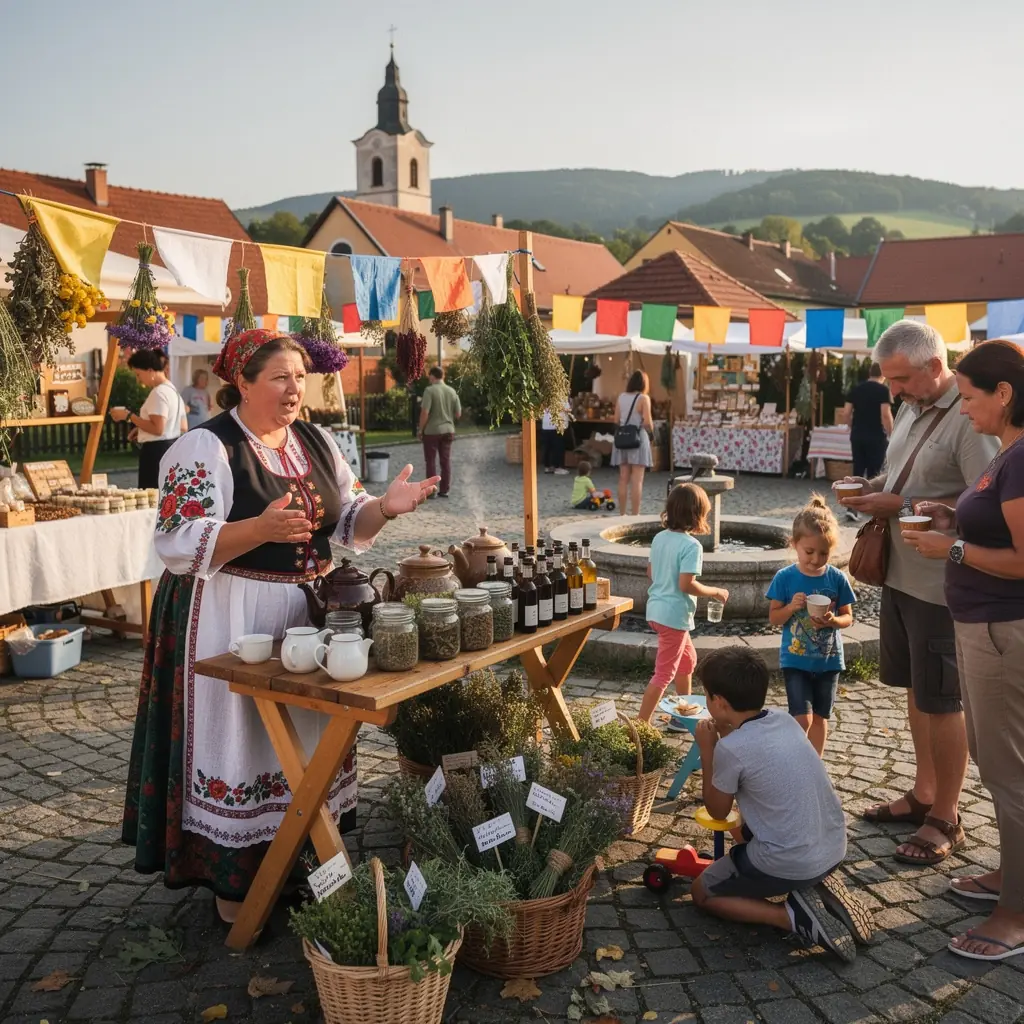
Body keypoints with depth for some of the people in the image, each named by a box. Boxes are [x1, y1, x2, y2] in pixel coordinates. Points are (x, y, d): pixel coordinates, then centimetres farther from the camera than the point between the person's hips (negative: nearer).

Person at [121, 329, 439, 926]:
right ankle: (235, 883, 17)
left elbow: (345, 524, 12)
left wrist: (386, 507, -9)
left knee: (305, 740, 14)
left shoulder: (317, 442, 9)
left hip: (307, 615, 7)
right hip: (230, 621, -6)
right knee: (240, 742, 1)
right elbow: (179, 545, -19)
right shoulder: (205, 449, -12)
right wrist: (260, 529, -33)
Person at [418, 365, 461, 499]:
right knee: (446, 461, 9)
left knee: (431, 462, 4)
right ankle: (444, 490, 13)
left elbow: (425, 413, -18)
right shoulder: (452, 391, 2)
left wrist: (421, 429, -7)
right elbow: (458, 414, 4)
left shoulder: (430, 390, -14)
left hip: (431, 431, -5)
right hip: (448, 430, 5)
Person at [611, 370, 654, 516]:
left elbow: (617, 420, 6)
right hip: (638, 439, -5)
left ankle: (622, 514, 14)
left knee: (623, 479, 10)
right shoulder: (643, 398, -8)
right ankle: (635, 514, -5)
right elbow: (647, 422, -14)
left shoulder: (621, 397, 7)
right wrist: (651, 432, 4)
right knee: (637, 480, -3)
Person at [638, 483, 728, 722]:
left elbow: (650, 573, 11)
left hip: (656, 609, 9)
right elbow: (686, 584, -24)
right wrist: (716, 592, -10)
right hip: (674, 615, -9)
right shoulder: (691, 545, -20)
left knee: (688, 659, 27)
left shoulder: (660, 538, 3)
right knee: (664, 674, 0)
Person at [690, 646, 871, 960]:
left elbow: (717, 811, 1)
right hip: (834, 849, 7)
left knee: (702, 892, 15)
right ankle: (817, 885, 13)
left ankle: (794, 915, -4)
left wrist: (707, 749, 5)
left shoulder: (730, 749, -17)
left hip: (790, 863, -7)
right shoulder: (786, 721, 3)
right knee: (745, 830, 34)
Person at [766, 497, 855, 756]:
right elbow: (774, 618, -3)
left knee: (820, 718, 14)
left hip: (828, 660, 2)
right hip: (795, 660, -2)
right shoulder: (785, 578, -9)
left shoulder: (837, 579, -6)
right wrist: (792, 607, -23)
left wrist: (833, 621, -20)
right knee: (803, 719, -10)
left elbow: (848, 618, 1)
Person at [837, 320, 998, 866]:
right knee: (916, 689, 19)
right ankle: (923, 794, 36)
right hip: (901, 574, 9)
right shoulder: (911, 408, 9)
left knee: (941, 702, 3)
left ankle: (945, 820, 19)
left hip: (940, 585, -9)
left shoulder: (969, 418, -19)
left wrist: (901, 505, -22)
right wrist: (873, 486, 2)